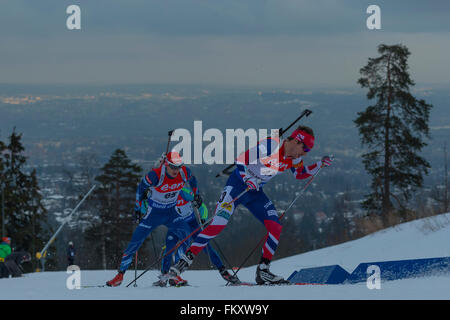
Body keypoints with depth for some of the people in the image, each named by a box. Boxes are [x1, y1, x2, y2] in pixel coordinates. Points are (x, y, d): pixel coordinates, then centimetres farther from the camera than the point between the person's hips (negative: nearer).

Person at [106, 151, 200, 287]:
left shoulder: (184, 172, -16)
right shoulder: (156, 175, -28)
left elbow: (192, 181, 9)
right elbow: (141, 188, -10)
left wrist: (196, 196, 19)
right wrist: (138, 207, -2)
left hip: (171, 212, 4)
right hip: (153, 213, -4)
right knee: (136, 241, -7)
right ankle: (120, 274, 5)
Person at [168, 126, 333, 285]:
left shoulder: (295, 158, 0)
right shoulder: (270, 146, -23)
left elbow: (300, 174, 21)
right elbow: (241, 160, -22)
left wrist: (319, 165, 9)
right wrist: (248, 179, -32)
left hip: (256, 193, 7)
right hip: (238, 184, -7)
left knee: (275, 227, -7)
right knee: (217, 225, -19)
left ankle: (262, 271, 2)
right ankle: (184, 262, -17)